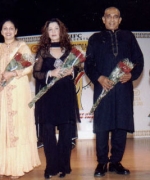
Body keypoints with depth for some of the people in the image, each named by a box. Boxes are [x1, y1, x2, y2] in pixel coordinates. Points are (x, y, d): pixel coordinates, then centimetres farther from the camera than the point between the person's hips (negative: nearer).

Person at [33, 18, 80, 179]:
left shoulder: (69, 50, 12)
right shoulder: (42, 51, 7)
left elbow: (77, 69, 13)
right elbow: (36, 73, 1)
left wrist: (71, 72, -8)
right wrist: (51, 73, -14)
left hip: (67, 95, 1)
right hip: (48, 95, -1)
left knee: (66, 131, 1)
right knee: (48, 131, -2)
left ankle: (64, 166, 13)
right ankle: (51, 167, 7)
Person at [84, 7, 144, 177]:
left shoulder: (128, 37, 15)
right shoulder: (95, 38, 12)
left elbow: (139, 60, 9)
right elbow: (88, 64, 4)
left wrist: (131, 74, -9)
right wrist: (99, 78, -12)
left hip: (124, 88, 1)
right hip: (103, 87, -1)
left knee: (121, 126, 3)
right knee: (102, 127, -1)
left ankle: (116, 162, 13)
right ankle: (102, 163, 9)